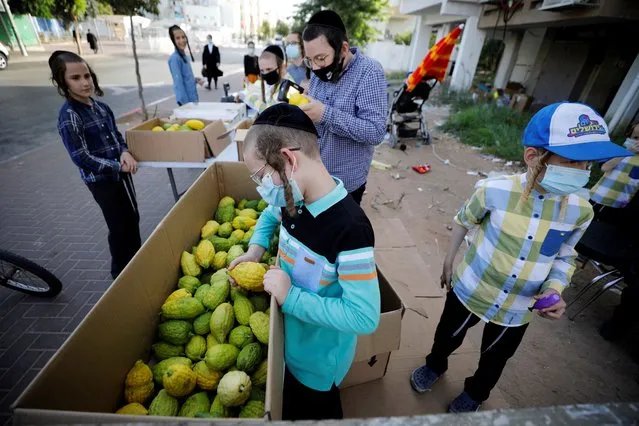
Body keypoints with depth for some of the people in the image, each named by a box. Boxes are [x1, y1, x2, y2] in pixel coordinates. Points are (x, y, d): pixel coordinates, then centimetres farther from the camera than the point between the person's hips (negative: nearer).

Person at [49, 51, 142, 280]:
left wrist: (125, 153, -9)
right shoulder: (69, 116, -18)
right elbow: (81, 158, -20)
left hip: (120, 171, 7)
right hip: (101, 180, -7)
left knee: (133, 218, 17)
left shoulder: (101, 106, 2)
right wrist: (118, 166, -18)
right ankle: (121, 273, 26)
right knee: (119, 227, 4)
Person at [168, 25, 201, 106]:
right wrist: (185, 103, -23)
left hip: (193, 99, 9)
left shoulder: (184, 56, 12)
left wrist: (195, 80, 4)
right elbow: (178, 83, -19)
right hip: (187, 101, -9)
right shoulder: (174, 58, -14)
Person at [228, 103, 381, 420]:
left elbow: (364, 318, -33)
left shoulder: (350, 229, -37)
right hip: (291, 338, 7)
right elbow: (270, 216, 12)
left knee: (315, 412, 25)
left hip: (320, 357, -6)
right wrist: (256, 250, -5)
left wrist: (290, 297, -30)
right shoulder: (294, 200, -12)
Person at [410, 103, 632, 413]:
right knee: (449, 335, 25)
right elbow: (464, 221, -7)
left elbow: (565, 256, 1)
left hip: (517, 310, 2)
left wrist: (554, 290, -17)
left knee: (495, 357, 27)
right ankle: (435, 365, 59)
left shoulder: (580, 211, -16)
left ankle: (475, 393, 58)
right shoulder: (495, 191, -26)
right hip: (470, 291, -2)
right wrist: (449, 262, 2)